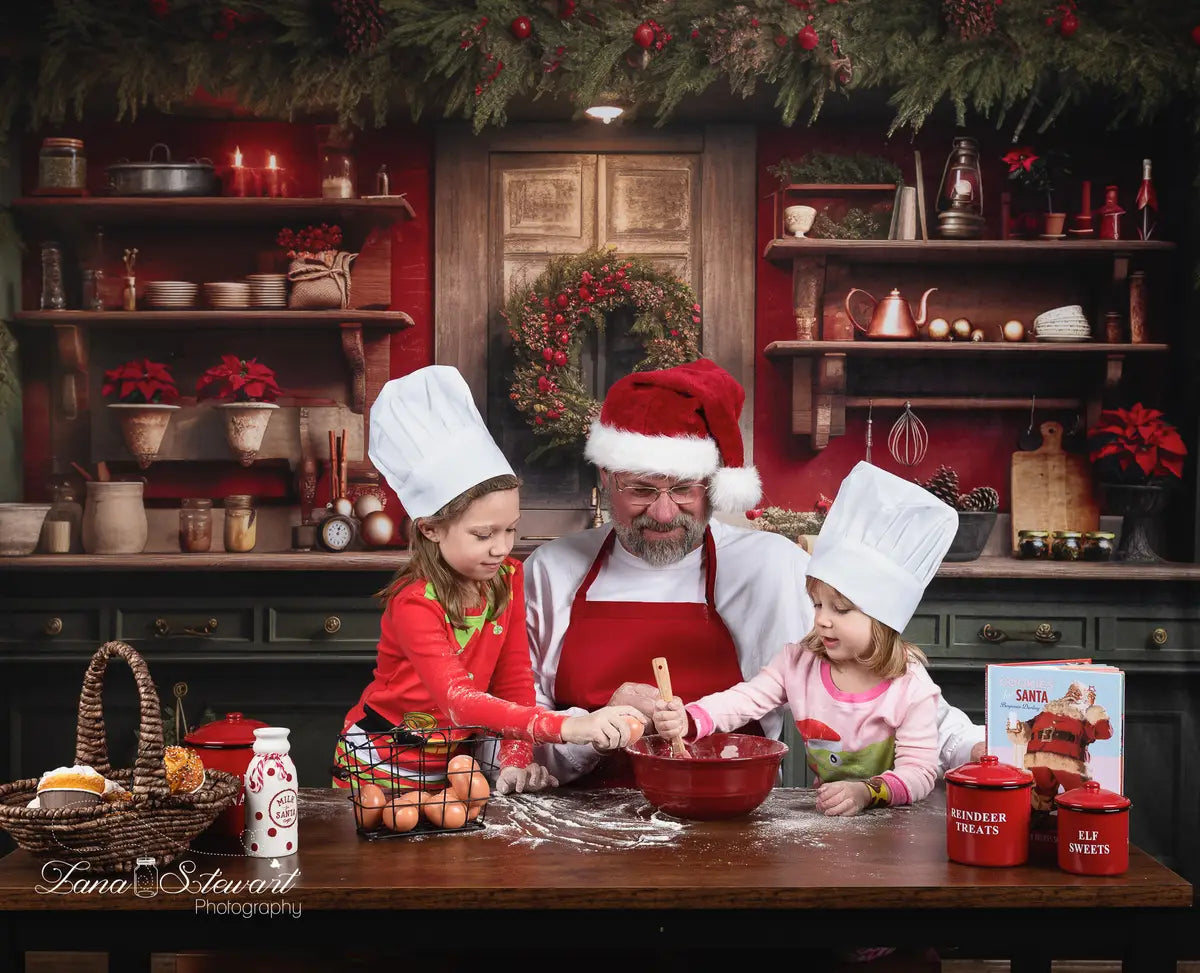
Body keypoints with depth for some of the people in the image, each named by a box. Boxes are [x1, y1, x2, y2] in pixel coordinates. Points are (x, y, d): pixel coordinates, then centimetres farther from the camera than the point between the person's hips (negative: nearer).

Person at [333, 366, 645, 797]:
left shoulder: (507, 577, -7)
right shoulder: (414, 602, -25)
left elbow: (513, 679, -2)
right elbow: (459, 701, -37)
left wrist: (516, 759, -18)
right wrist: (567, 726, -47)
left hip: (454, 757, 5)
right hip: (384, 763, -4)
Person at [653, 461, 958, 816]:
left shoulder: (910, 687, -13)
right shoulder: (800, 661, 0)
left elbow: (920, 772, -14)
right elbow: (744, 699, -9)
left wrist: (866, 792, -32)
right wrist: (687, 721, -28)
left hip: (890, 824, -2)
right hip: (820, 814, 2)